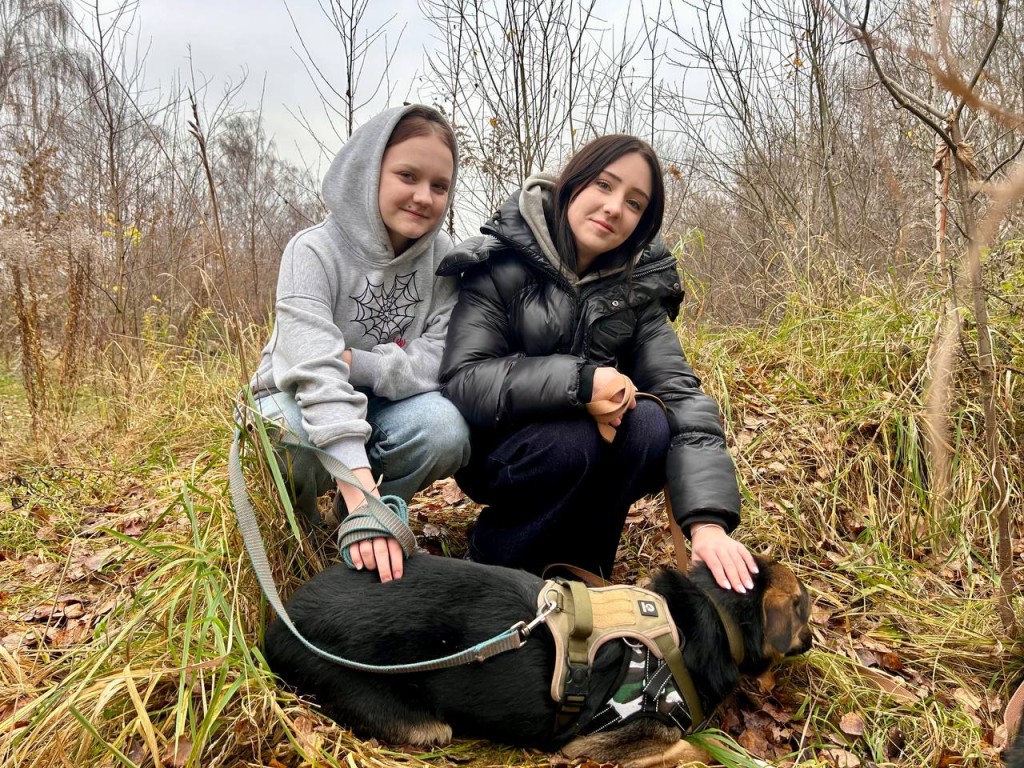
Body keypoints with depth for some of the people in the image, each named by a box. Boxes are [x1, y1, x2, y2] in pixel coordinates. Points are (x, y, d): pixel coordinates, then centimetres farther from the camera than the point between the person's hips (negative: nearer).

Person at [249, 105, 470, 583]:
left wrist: (353, 363, -30)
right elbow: (317, 371, -36)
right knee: (290, 444, -37)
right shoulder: (314, 250, -22)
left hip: (380, 409, 3)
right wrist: (362, 492, -48)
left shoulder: (442, 257, -9)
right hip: (300, 403, -3)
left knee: (445, 428, -29)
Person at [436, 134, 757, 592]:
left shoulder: (638, 285, -6)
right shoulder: (502, 265, -15)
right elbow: (462, 383, -22)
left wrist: (708, 519, -29)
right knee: (572, 442, -34)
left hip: (595, 437, 4)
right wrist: (580, 380, -31)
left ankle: (580, 564, -5)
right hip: (496, 447, -3)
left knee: (651, 425, -26)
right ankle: (492, 560, -6)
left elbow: (679, 393, -16)